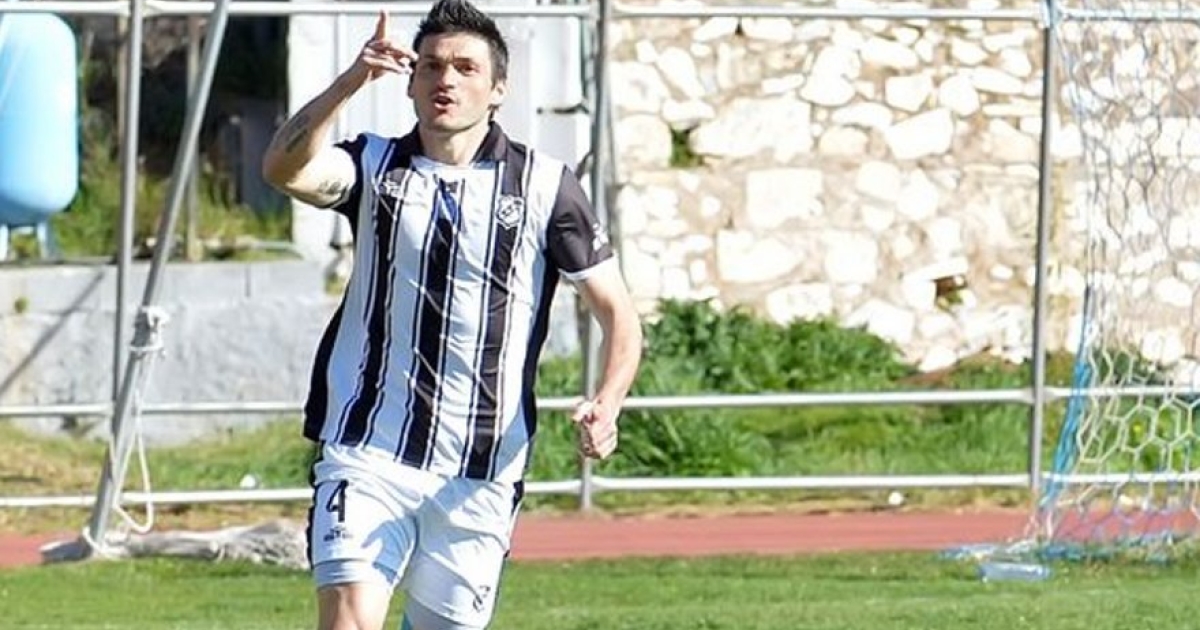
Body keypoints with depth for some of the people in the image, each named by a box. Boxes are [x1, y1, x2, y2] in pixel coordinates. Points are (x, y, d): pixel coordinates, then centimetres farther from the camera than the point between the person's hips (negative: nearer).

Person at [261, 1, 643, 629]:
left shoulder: (544, 185, 3)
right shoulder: (374, 166, 6)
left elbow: (618, 314, 4)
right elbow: (284, 170, -15)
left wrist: (606, 407, -15)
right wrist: (349, 82, -29)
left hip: (481, 477, 1)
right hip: (367, 454, -1)